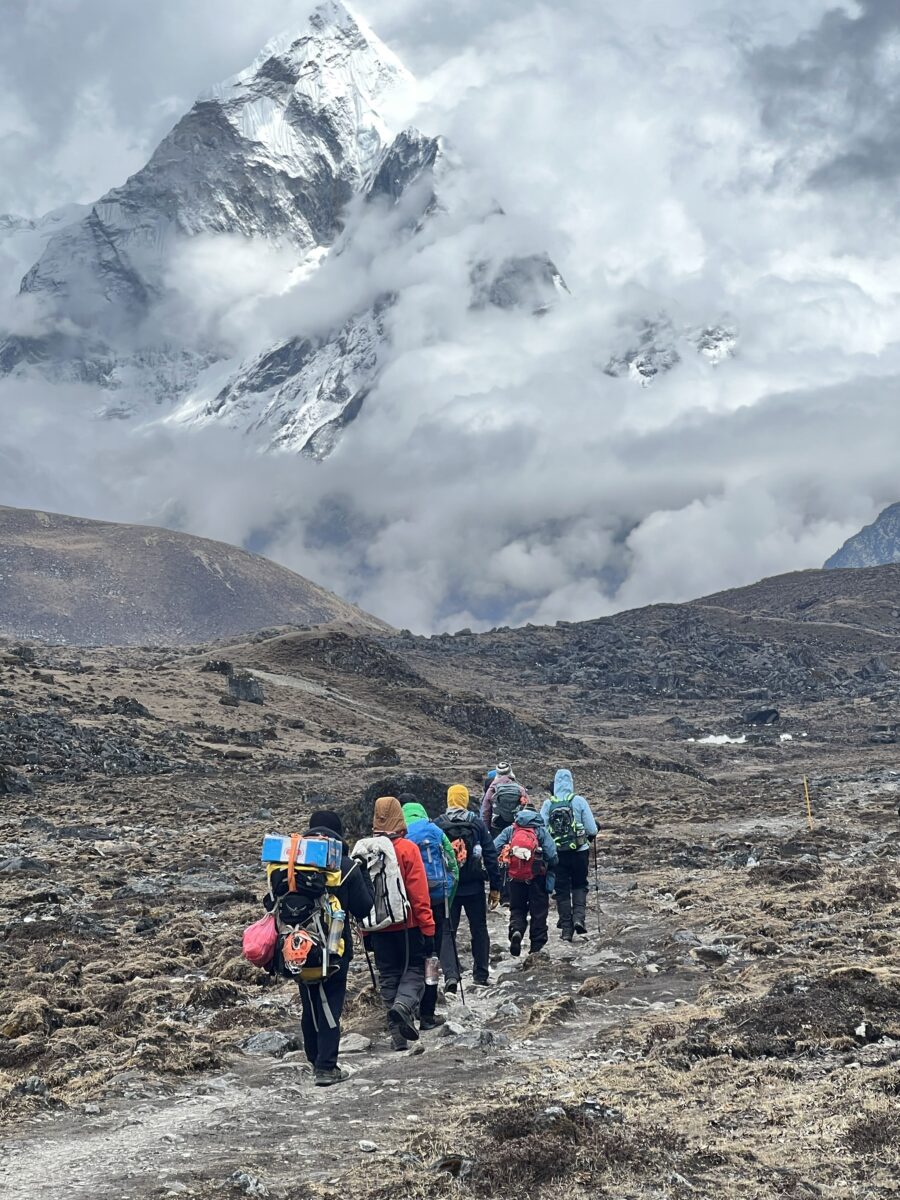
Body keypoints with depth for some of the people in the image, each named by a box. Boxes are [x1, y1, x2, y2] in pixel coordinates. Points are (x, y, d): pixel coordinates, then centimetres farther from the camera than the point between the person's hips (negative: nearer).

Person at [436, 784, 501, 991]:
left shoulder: (437, 825, -3)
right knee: (479, 929, 15)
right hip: (474, 888, 0)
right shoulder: (477, 824, -3)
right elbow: (490, 856, -3)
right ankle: (481, 975, 20)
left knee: (447, 932, 4)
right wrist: (495, 887, 3)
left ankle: (451, 976, -13)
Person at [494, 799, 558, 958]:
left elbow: (493, 849, -6)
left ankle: (516, 930, -13)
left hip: (515, 878, 1)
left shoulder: (510, 830, 3)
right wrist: (550, 872, 7)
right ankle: (537, 947, 11)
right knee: (538, 912, 11)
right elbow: (553, 856, -11)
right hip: (537, 878, -1)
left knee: (517, 909, 15)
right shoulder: (541, 831, -1)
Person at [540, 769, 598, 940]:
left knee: (562, 890, 10)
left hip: (556, 853, 1)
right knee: (580, 885, 17)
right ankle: (579, 916, -5)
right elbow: (592, 830, -7)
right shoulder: (579, 801, -7)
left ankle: (566, 929, 10)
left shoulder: (548, 804, -4)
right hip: (579, 850, -1)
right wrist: (590, 836, 16)